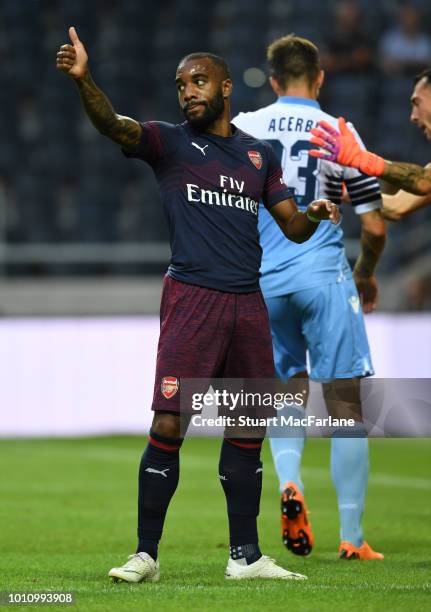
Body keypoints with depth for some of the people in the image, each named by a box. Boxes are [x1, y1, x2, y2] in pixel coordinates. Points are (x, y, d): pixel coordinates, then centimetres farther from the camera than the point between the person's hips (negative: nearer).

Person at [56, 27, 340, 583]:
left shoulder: (260, 155, 16)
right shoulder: (169, 143, 4)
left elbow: (293, 227, 18)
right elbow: (113, 125, -15)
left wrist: (315, 215, -5)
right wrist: (82, 80, -34)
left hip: (248, 303, 4)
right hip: (192, 298, -4)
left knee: (248, 429, 7)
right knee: (169, 425, -11)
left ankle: (245, 556, 16)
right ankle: (145, 554, -5)